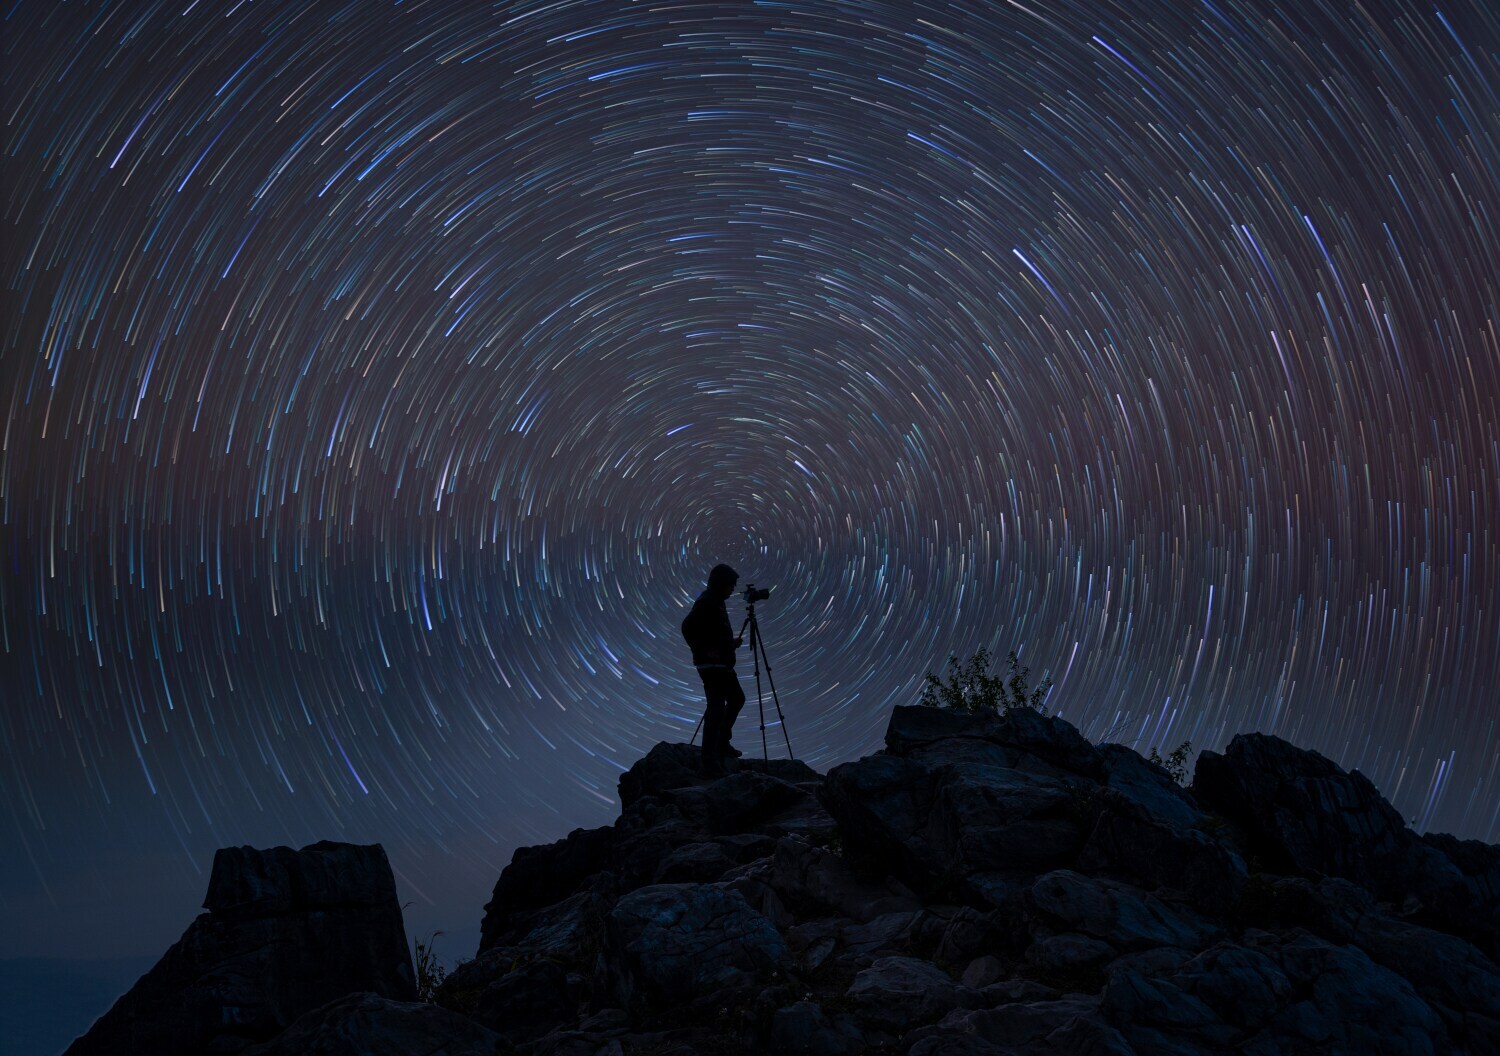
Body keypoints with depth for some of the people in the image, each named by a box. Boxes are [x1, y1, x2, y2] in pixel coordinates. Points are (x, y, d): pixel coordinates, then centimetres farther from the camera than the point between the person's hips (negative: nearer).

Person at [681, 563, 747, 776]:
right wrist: (704, 651, -21)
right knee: (716, 708, -11)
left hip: (722, 664, 11)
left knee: (736, 698, 22)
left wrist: (732, 641, 12)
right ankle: (710, 761, -11)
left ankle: (722, 743, 31)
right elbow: (687, 627, -24)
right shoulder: (706, 603, -15)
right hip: (711, 664, -11)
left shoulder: (716, 603, 15)